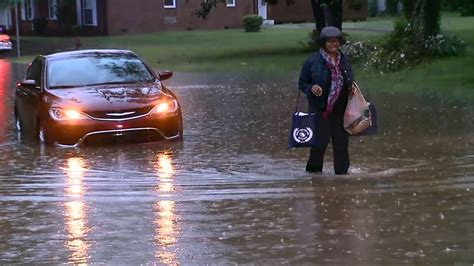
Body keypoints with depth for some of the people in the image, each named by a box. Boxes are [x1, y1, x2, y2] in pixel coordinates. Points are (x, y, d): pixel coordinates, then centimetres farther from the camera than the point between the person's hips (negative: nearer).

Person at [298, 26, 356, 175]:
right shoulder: (313, 61, -4)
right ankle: (313, 170, 15)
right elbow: (302, 83, 1)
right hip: (321, 109, -4)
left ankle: (342, 172, 16)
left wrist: (351, 88, 3)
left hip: (341, 109, 5)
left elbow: (349, 81, 25)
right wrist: (311, 88, -19)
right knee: (320, 141, -4)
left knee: (342, 142, 6)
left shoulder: (344, 59, 11)